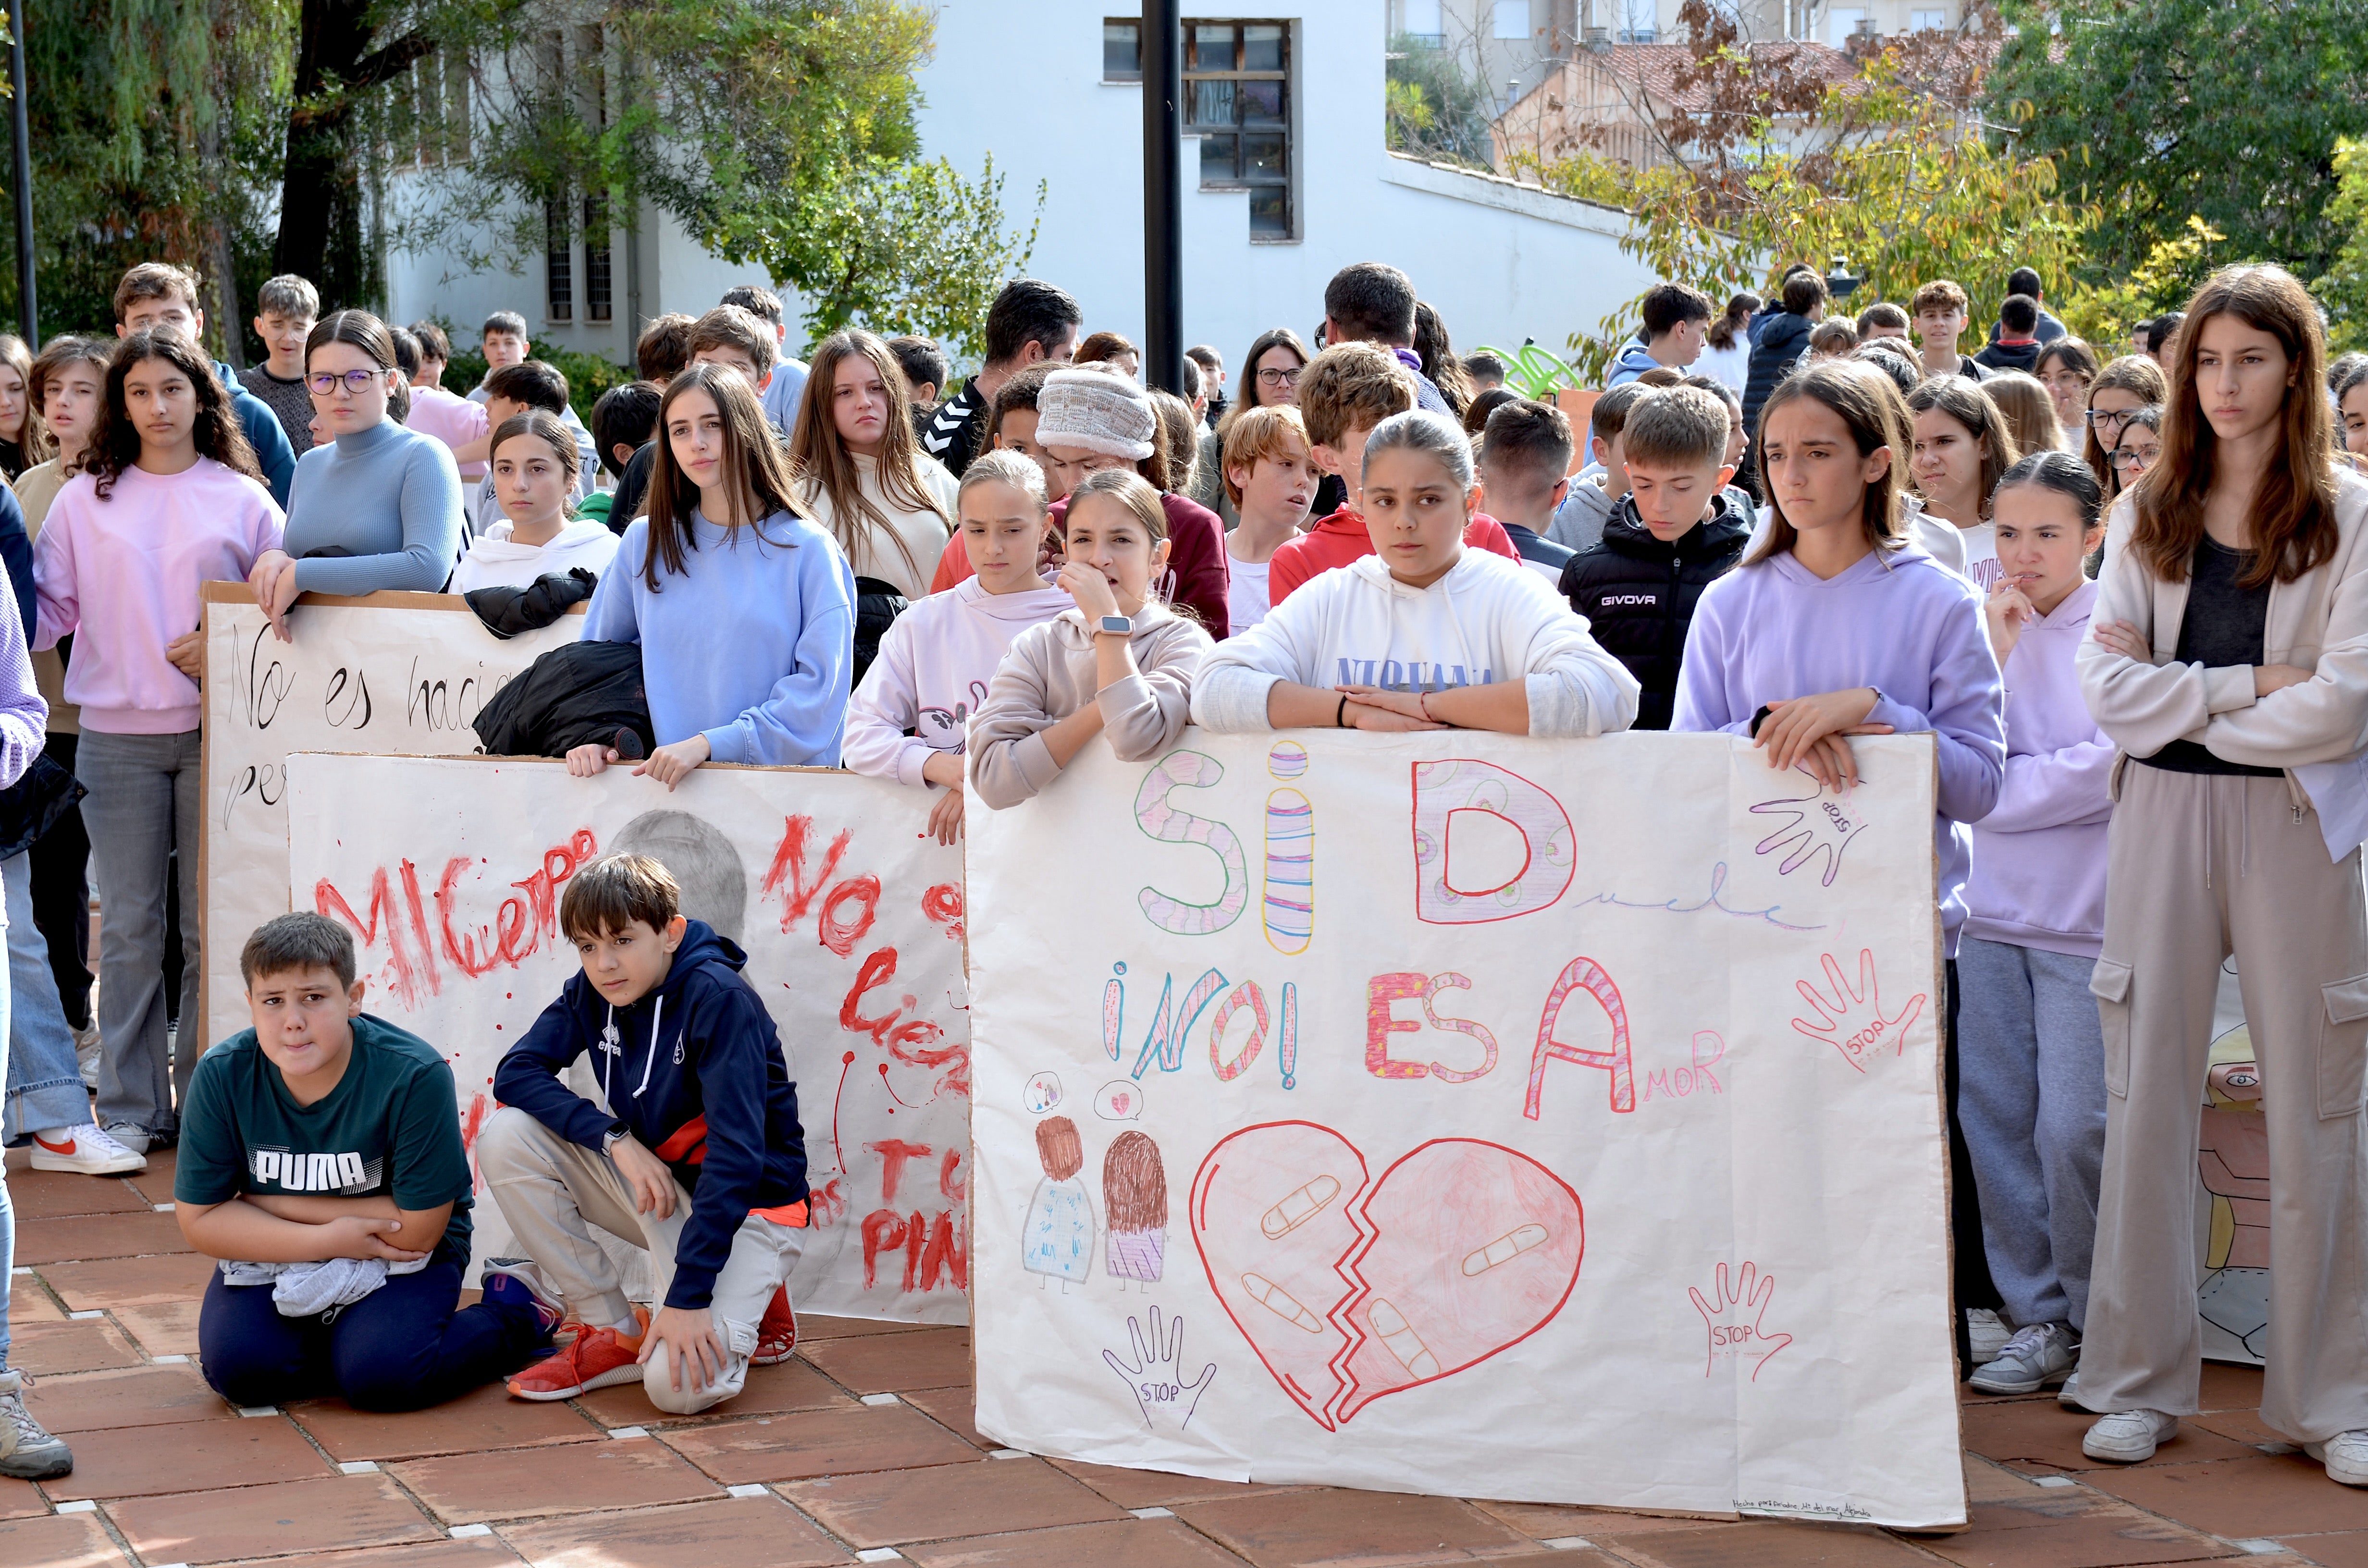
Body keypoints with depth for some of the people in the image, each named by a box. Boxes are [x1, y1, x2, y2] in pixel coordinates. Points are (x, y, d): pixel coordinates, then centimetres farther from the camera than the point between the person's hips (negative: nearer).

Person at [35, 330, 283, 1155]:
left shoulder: (243, 500, 6)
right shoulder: (84, 499, 8)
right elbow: (49, 605, 7)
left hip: (218, 731, 0)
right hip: (118, 736, 0)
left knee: (212, 924, 3)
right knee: (129, 924, 2)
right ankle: (129, 1109, 8)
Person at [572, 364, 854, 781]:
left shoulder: (808, 549, 2)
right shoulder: (645, 541, 13)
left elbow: (819, 689, -4)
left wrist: (708, 744, -11)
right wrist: (590, 737, 6)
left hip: (783, 781, -2)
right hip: (669, 780, 2)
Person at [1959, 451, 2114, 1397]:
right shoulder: (1985, 628, 10)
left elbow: (2108, 769, -11)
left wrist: (1994, 793, -2)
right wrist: (1995, 653, -6)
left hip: (2086, 917, -5)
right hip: (1993, 909, 5)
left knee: (2074, 1127, -6)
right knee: (1995, 1119, 4)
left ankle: (2096, 1322, 10)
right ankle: (2036, 1318, 15)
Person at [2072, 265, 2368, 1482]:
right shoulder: (2148, 514, 9)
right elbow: (2107, 687, -1)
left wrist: (2180, 703, -5)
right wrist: (2248, 684, -11)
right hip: (2164, 820, 2)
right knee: (2149, 1094, 3)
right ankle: (2139, 1380, 11)